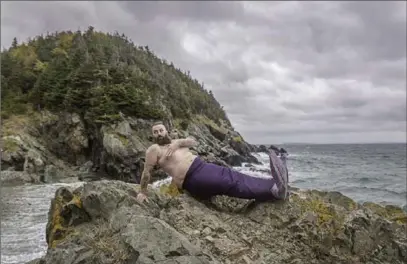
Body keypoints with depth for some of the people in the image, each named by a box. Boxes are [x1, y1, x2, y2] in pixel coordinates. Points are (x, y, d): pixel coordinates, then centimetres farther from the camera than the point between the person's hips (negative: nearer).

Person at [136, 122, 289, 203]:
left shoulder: (175, 143, 24)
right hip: (193, 179, -8)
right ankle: (273, 189, -28)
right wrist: (143, 192, 3)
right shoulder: (154, 149, 3)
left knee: (233, 176, -12)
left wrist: (178, 142, -5)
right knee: (232, 184, -20)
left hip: (204, 167, 8)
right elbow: (146, 173, 4)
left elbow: (194, 142, 12)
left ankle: (274, 187, -24)